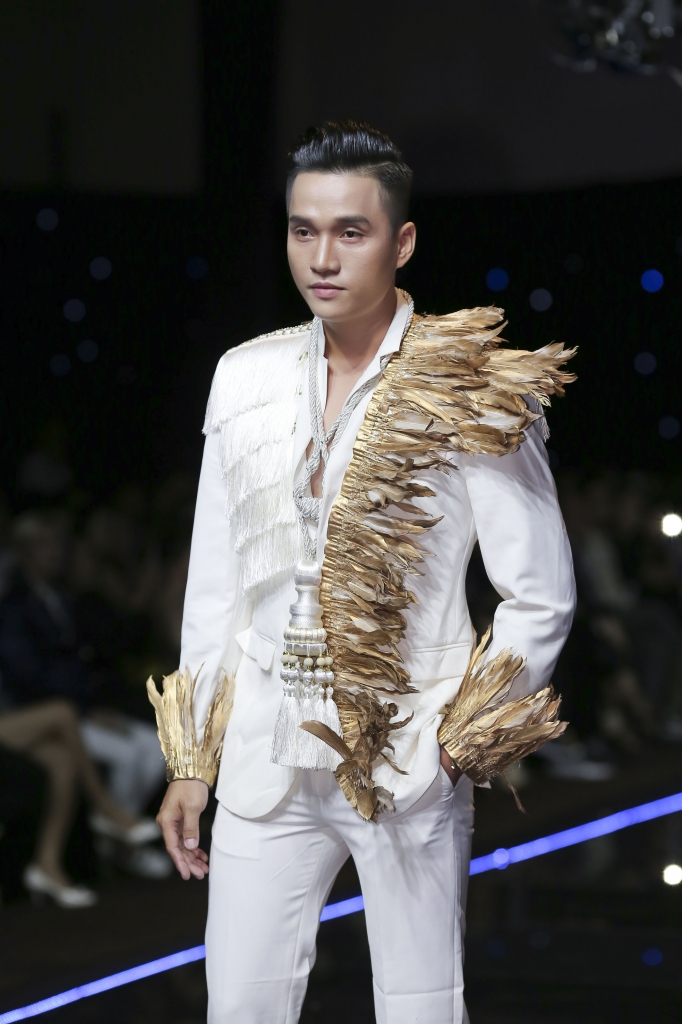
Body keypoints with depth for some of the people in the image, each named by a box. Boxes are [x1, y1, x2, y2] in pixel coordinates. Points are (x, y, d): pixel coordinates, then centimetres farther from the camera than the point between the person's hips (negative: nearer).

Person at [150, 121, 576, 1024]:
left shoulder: (470, 396, -5)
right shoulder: (246, 381, 8)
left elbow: (541, 600, -2)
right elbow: (215, 583, 13)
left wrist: (456, 745, -4)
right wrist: (191, 763, 13)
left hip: (410, 764, -4)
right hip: (266, 760, 4)